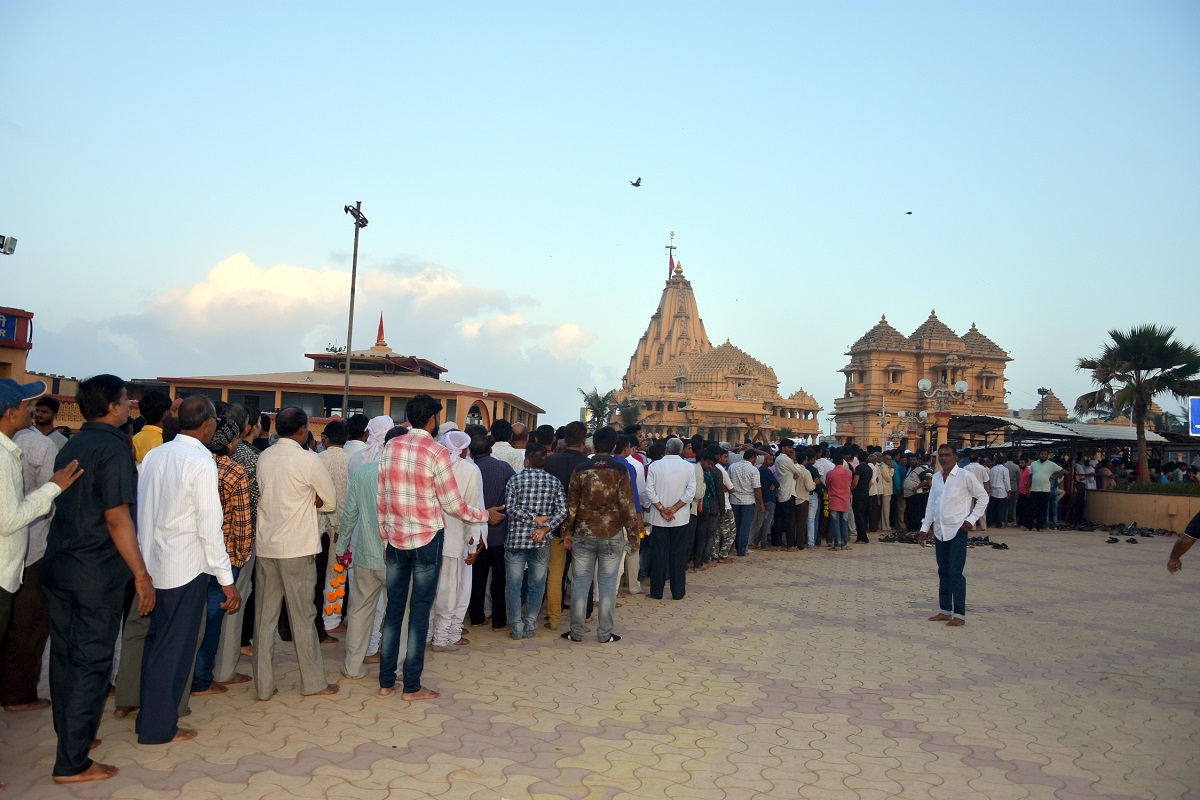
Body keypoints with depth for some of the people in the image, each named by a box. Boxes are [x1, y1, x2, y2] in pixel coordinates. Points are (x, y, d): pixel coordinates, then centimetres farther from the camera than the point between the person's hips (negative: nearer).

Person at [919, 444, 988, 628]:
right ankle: (945, 610, 20)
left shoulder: (965, 475, -8)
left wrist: (971, 519, -10)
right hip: (940, 531, 6)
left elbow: (983, 497, -2)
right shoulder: (936, 478, 10)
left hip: (958, 531, -6)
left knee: (956, 573, -6)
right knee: (943, 572, 11)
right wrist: (924, 528, 12)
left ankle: (959, 615, 2)